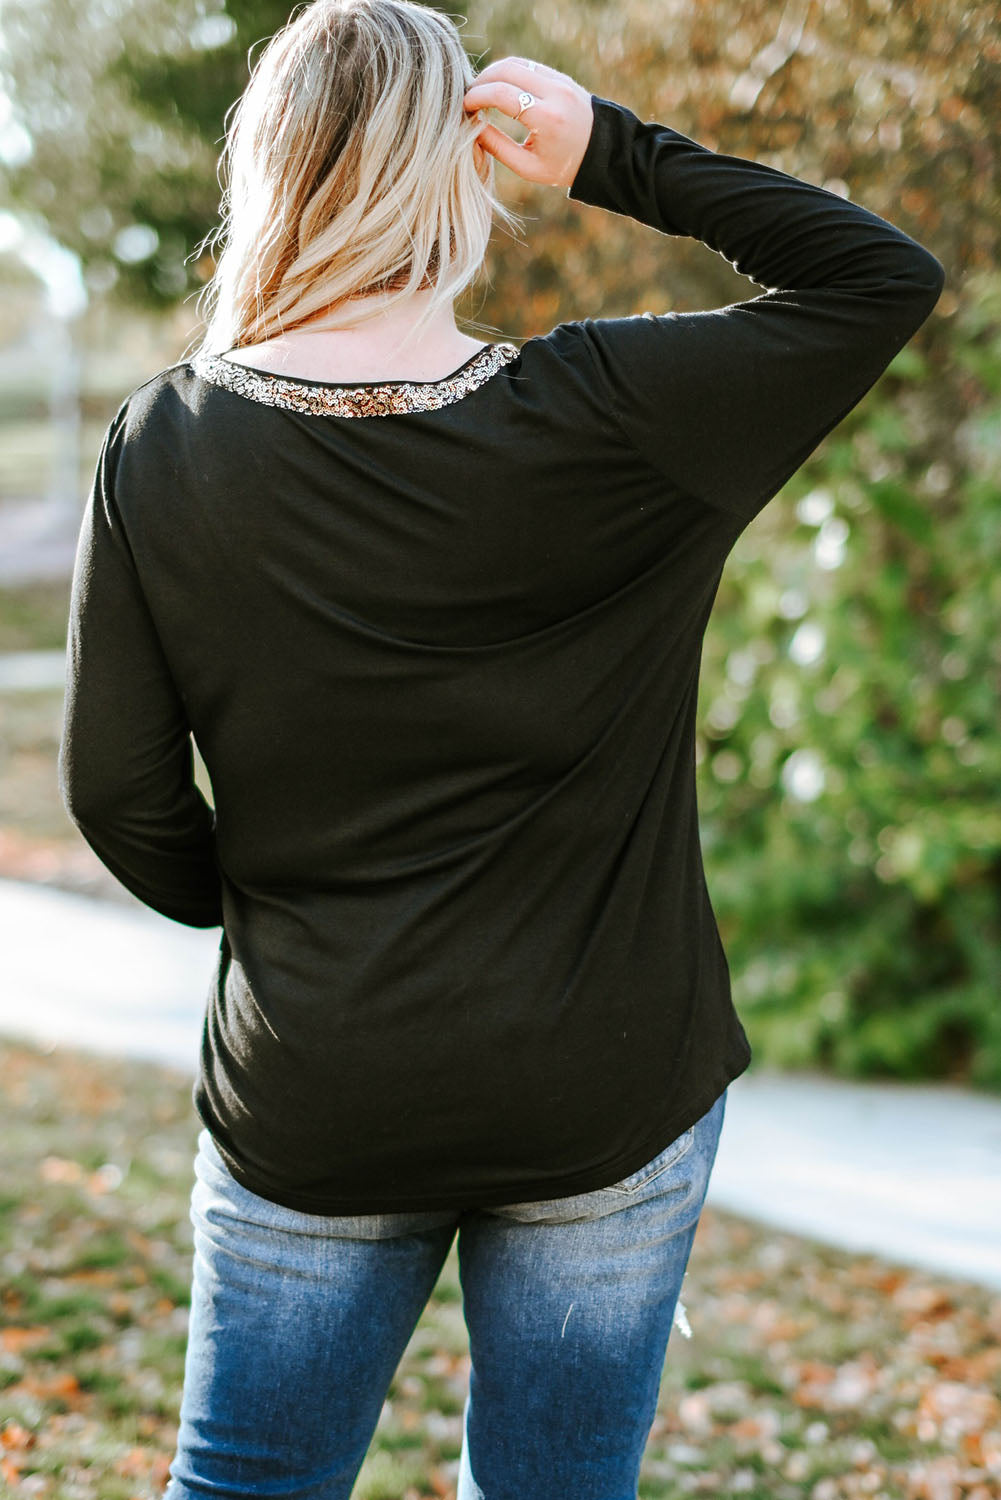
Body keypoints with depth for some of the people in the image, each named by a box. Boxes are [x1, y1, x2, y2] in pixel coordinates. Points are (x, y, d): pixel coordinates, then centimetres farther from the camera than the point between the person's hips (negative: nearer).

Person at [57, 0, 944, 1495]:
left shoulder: (161, 449, -8)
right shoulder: (606, 421, -14)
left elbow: (118, 792, -4)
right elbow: (886, 276, -2)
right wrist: (619, 155, -7)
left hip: (309, 1108, 1)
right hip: (609, 1099, -1)